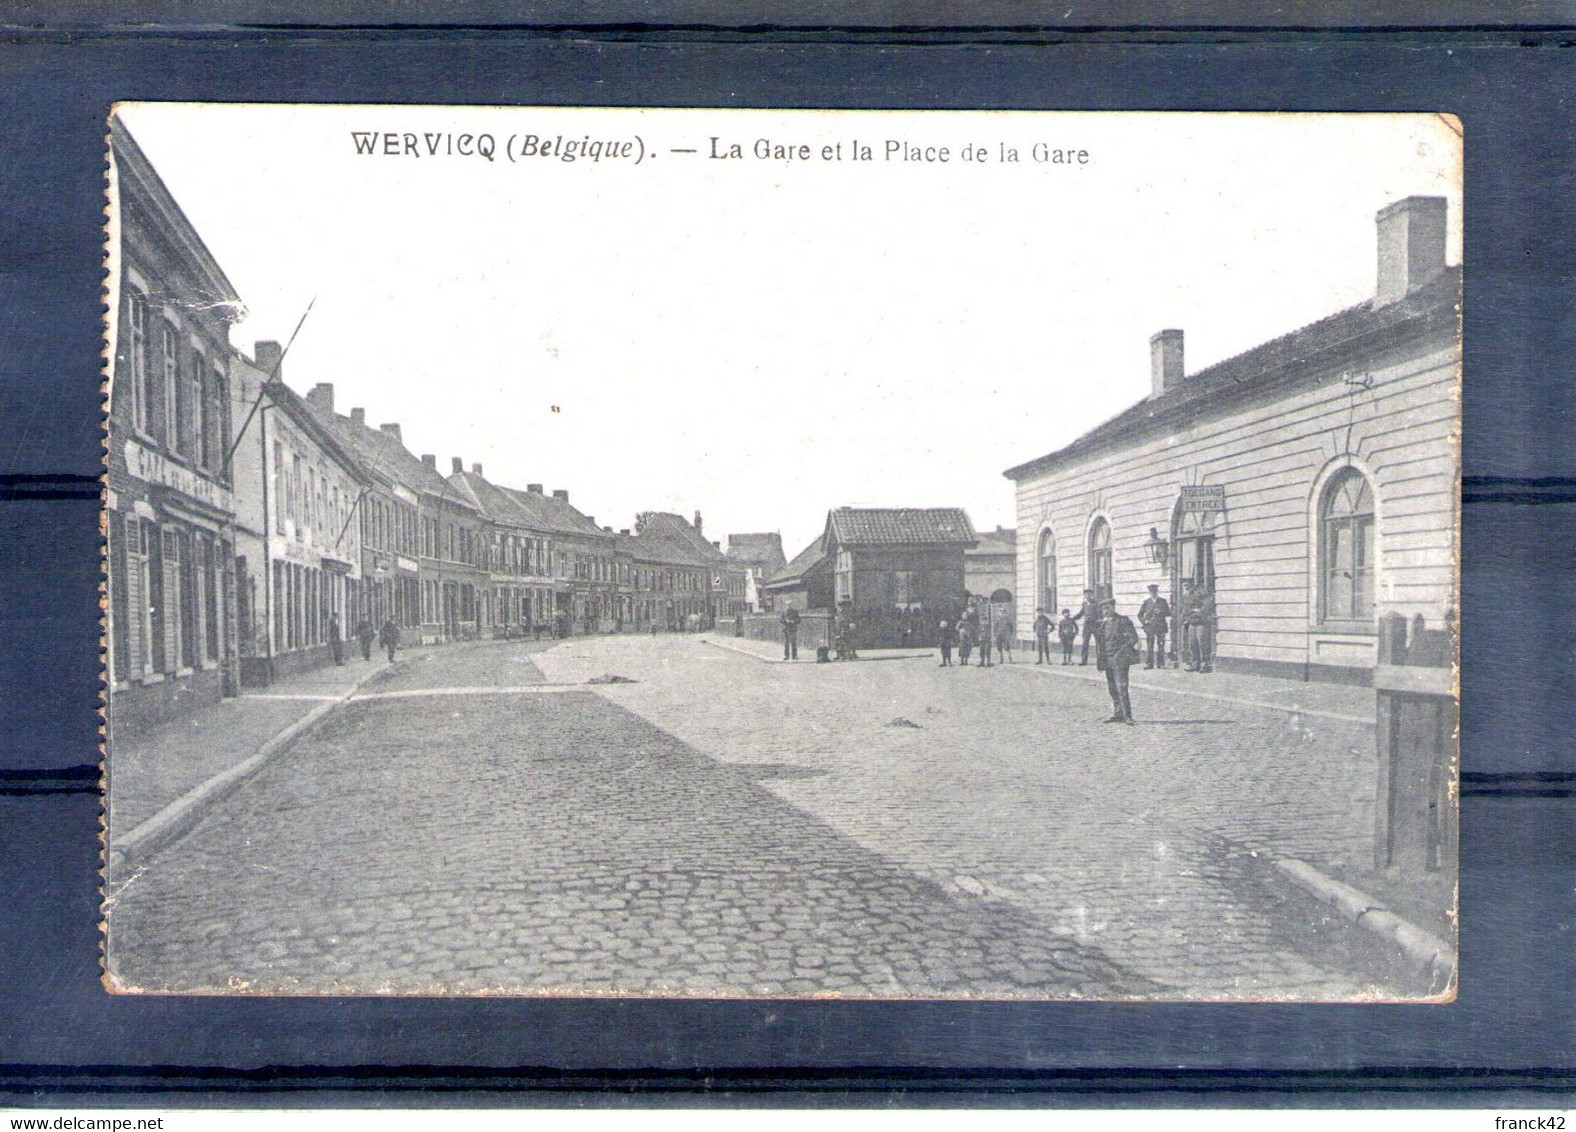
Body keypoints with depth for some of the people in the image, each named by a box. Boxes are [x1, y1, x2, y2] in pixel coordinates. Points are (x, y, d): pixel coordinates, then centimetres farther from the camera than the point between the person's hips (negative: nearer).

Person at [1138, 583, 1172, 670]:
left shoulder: (1163, 601, 10)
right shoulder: (1146, 602, 11)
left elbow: (1168, 614, 8)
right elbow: (1140, 614, 16)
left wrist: (1161, 612, -10)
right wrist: (1144, 621, 1)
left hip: (1160, 627, 0)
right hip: (1149, 627, 0)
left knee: (1161, 645, -4)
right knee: (1149, 645, -3)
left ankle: (1160, 664, 0)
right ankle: (1148, 663, 0)